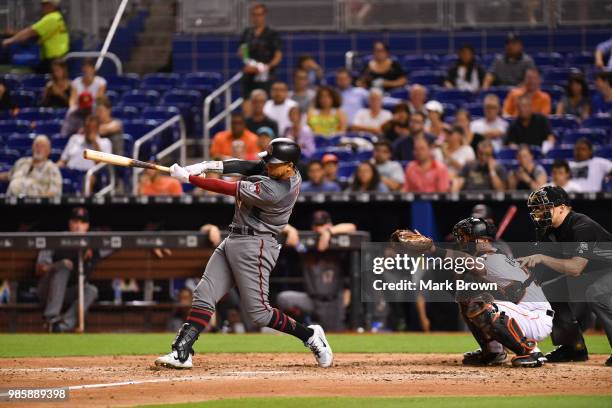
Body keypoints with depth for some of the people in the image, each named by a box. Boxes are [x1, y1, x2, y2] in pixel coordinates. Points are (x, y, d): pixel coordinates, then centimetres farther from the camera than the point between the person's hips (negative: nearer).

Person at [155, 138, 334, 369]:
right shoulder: (277, 170, 2)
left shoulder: (273, 191, -24)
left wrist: (188, 178, -15)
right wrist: (207, 166, -15)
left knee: (258, 312, -7)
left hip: (253, 246, -10)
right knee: (203, 295, 0)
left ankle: (309, 335, 11)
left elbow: (229, 189, -21)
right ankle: (181, 353, -4)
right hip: (233, 241, 10)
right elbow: (245, 167, 0)